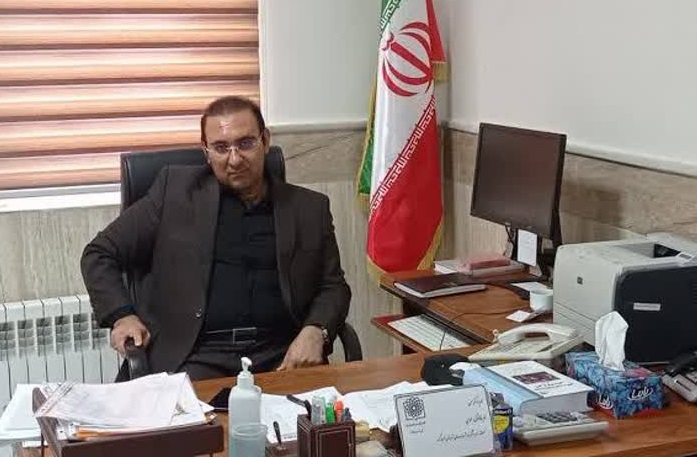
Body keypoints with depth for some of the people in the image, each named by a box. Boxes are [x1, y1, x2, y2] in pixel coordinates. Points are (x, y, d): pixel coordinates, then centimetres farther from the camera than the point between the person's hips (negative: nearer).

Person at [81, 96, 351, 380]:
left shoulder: (309, 207, 14)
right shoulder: (176, 189, 10)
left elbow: (334, 285, 16)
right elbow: (99, 254, 13)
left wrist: (314, 331, -6)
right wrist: (122, 315, -4)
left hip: (282, 357, 2)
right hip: (195, 355, -1)